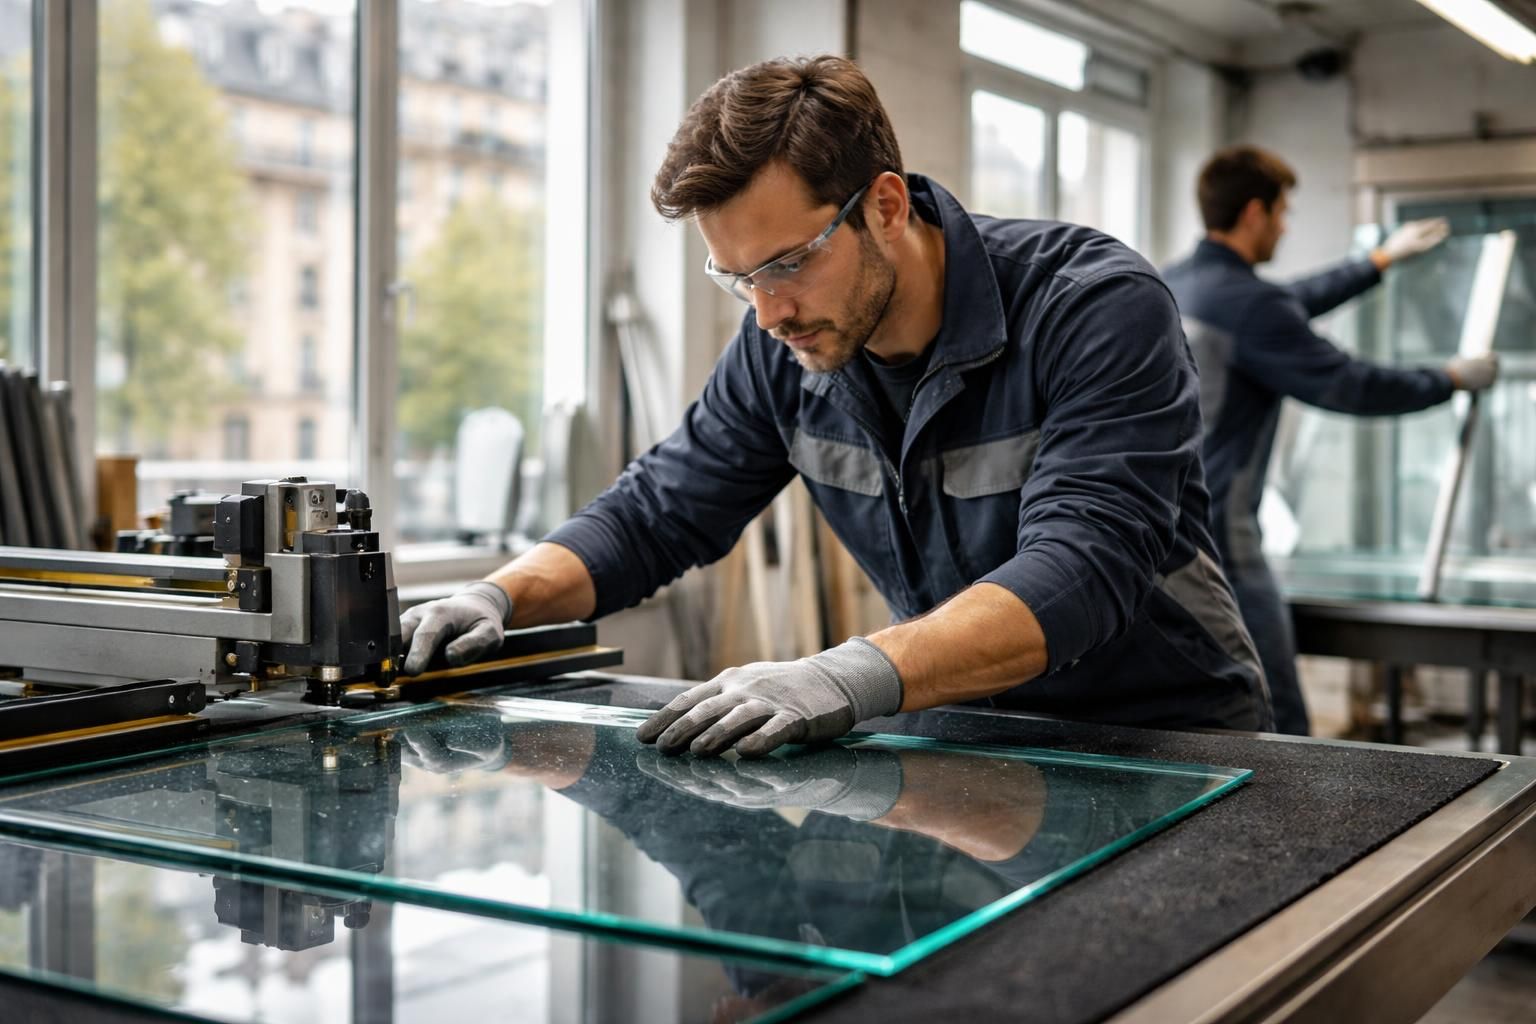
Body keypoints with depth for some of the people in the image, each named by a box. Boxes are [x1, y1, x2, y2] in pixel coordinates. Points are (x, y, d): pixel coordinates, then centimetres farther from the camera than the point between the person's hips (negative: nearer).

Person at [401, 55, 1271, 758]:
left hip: (1162, 735, -3)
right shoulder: (786, 345, -4)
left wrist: (858, 674, -46)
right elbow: (655, 515, 5)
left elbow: (1081, 569, -32)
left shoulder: (1101, 309, -20)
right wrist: (500, 596, -14)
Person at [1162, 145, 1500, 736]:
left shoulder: (1166, 287, 13)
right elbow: (1351, 387, -8)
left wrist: (1382, 261, 39)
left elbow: (1287, 308, 28)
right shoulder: (1245, 302, -15)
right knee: (1279, 734, -4)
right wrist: (1452, 380, 10)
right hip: (1214, 543, -9)